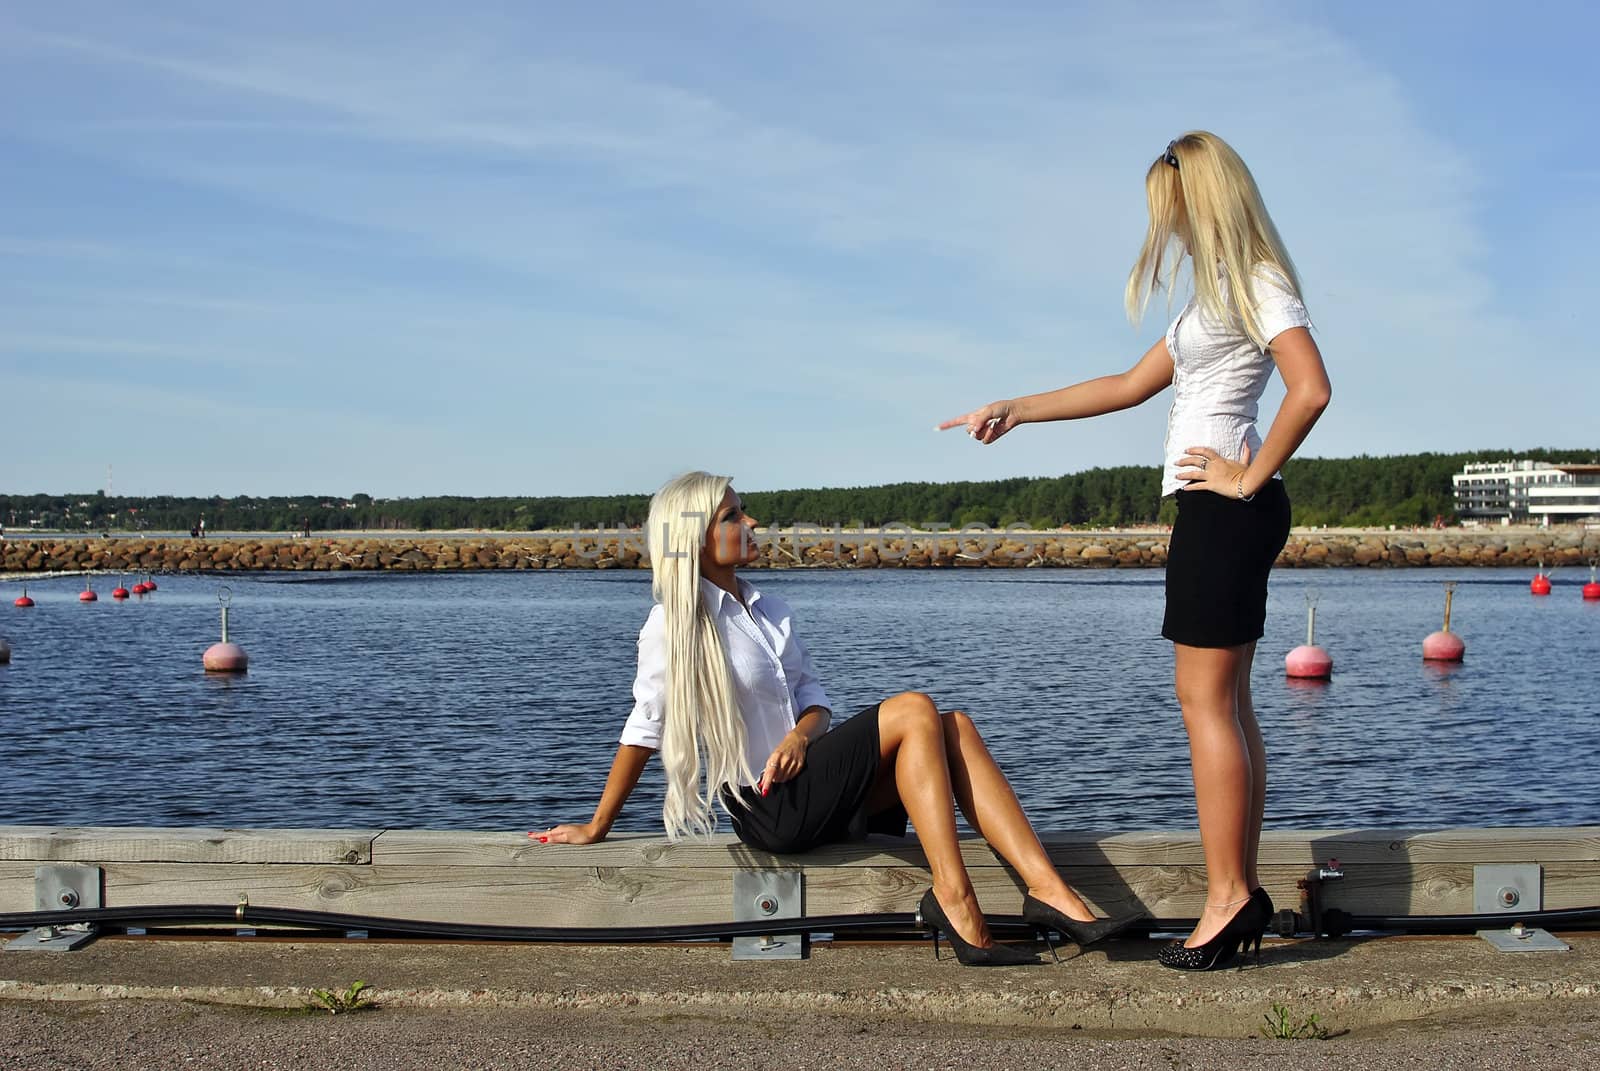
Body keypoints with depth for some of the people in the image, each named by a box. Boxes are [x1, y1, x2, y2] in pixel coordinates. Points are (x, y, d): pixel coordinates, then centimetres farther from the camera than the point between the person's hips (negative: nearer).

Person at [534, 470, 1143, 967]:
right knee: (913, 710, -21)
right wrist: (596, 829, -2)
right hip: (769, 808, -7)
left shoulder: (768, 610, 16)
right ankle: (953, 897, -25)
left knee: (953, 727, -13)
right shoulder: (676, 622, -6)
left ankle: (1048, 888, -24)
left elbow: (813, 698, 13)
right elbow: (643, 731, -4)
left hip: (803, 775, 7)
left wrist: (802, 734, -10)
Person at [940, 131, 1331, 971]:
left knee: (1204, 699, -11)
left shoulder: (1256, 282, -6)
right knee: (1226, 702, 7)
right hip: (1213, 514, 10)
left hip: (1225, 511, -10)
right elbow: (1130, 386, 26)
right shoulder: (1217, 293, 23)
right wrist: (1013, 410, 25)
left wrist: (1250, 478, -14)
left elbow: (1310, 389, -22)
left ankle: (1226, 901, -9)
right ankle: (1243, 893, 10)